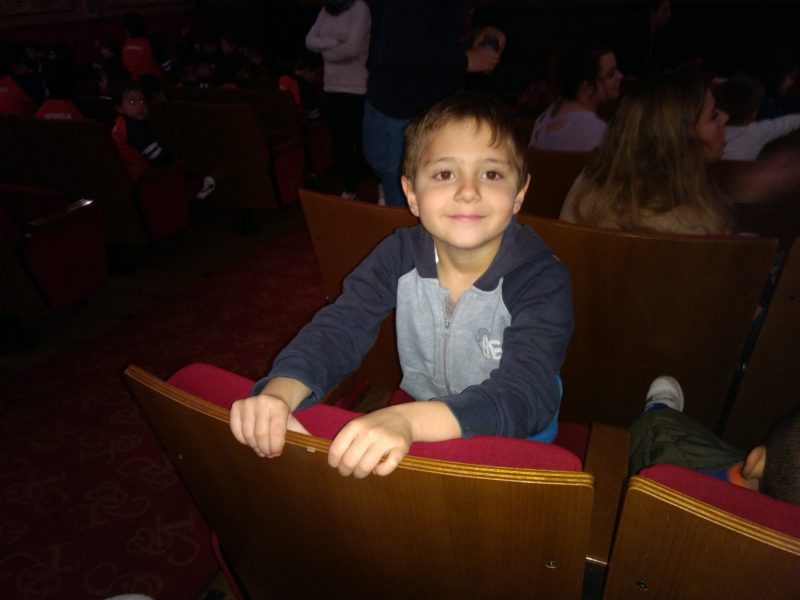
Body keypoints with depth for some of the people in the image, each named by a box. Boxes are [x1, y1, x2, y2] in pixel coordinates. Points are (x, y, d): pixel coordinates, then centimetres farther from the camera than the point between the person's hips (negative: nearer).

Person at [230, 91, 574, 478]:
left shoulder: (540, 278, -23)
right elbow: (340, 326, -18)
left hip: (513, 437, -1)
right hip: (414, 423, 2)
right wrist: (279, 393, -41)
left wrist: (409, 420, -54)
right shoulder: (399, 255, -12)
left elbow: (526, 395, -35)